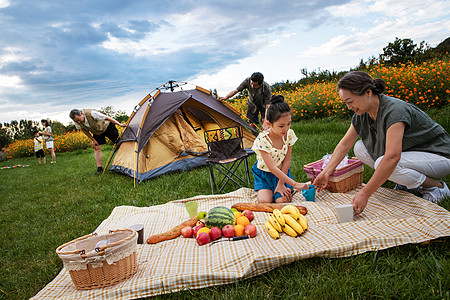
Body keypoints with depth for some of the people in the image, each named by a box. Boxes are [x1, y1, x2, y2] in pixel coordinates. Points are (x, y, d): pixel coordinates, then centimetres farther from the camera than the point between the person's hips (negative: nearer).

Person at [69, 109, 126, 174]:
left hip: (106, 126, -4)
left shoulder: (91, 113, -40)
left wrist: (119, 124, -24)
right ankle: (99, 168, -2)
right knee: (96, 148, -8)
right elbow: (84, 130, -2)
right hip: (97, 132, 4)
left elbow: (107, 118, -31)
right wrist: (93, 140, -2)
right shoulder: (77, 123, -22)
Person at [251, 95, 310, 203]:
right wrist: (294, 184, -35)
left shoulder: (289, 134, -14)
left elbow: (286, 161, -9)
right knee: (264, 201, -22)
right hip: (264, 174, -2)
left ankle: (279, 189, 11)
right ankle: (263, 190, 10)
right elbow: (272, 168, -31)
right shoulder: (262, 140, -27)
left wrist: (281, 183, -14)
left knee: (282, 200, -21)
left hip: (282, 172, 2)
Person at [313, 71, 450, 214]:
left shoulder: (394, 110, -32)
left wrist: (365, 193, -41)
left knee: (382, 163, -32)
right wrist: (326, 172, -11)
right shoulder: (361, 114, -7)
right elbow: (345, 144, -2)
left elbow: (392, 157, -40)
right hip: (407, 152, 8)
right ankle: (406, 181, 5)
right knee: (359, 148, -6)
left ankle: (437, 186, -7)